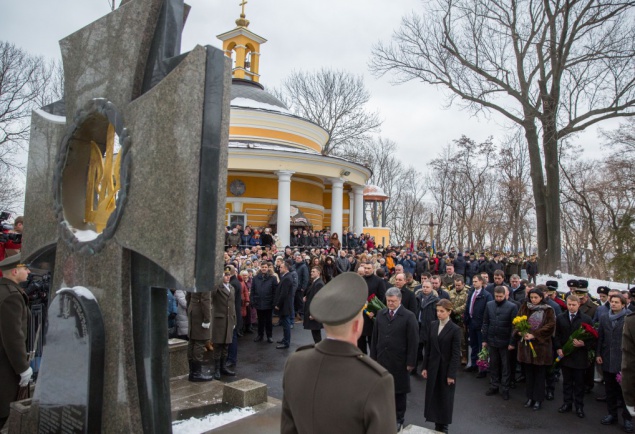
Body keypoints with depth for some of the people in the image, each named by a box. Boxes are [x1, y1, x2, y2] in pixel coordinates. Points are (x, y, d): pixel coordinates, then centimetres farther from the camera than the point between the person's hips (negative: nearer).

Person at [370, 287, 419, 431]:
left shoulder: (409, 316, -9)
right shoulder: (380, 314, 4)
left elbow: (413, 341, -9)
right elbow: (375, 337, 7)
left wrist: (411, 362, -10)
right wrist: (373, 357, 5)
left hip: (400, 362, -3)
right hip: (382, 359, 3)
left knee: (399, 390, 10)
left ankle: (399, 419, 26)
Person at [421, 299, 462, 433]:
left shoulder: (455, 329, -12)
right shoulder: (433, 325, 2)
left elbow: (456, 354, -12)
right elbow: (428, 347, 5)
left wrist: (451, 374, -14)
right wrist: (425, 367, 3)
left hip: (446, 368, -4)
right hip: (433, 367, 4)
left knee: (445, 397, 10)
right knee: (433, 396, 10)